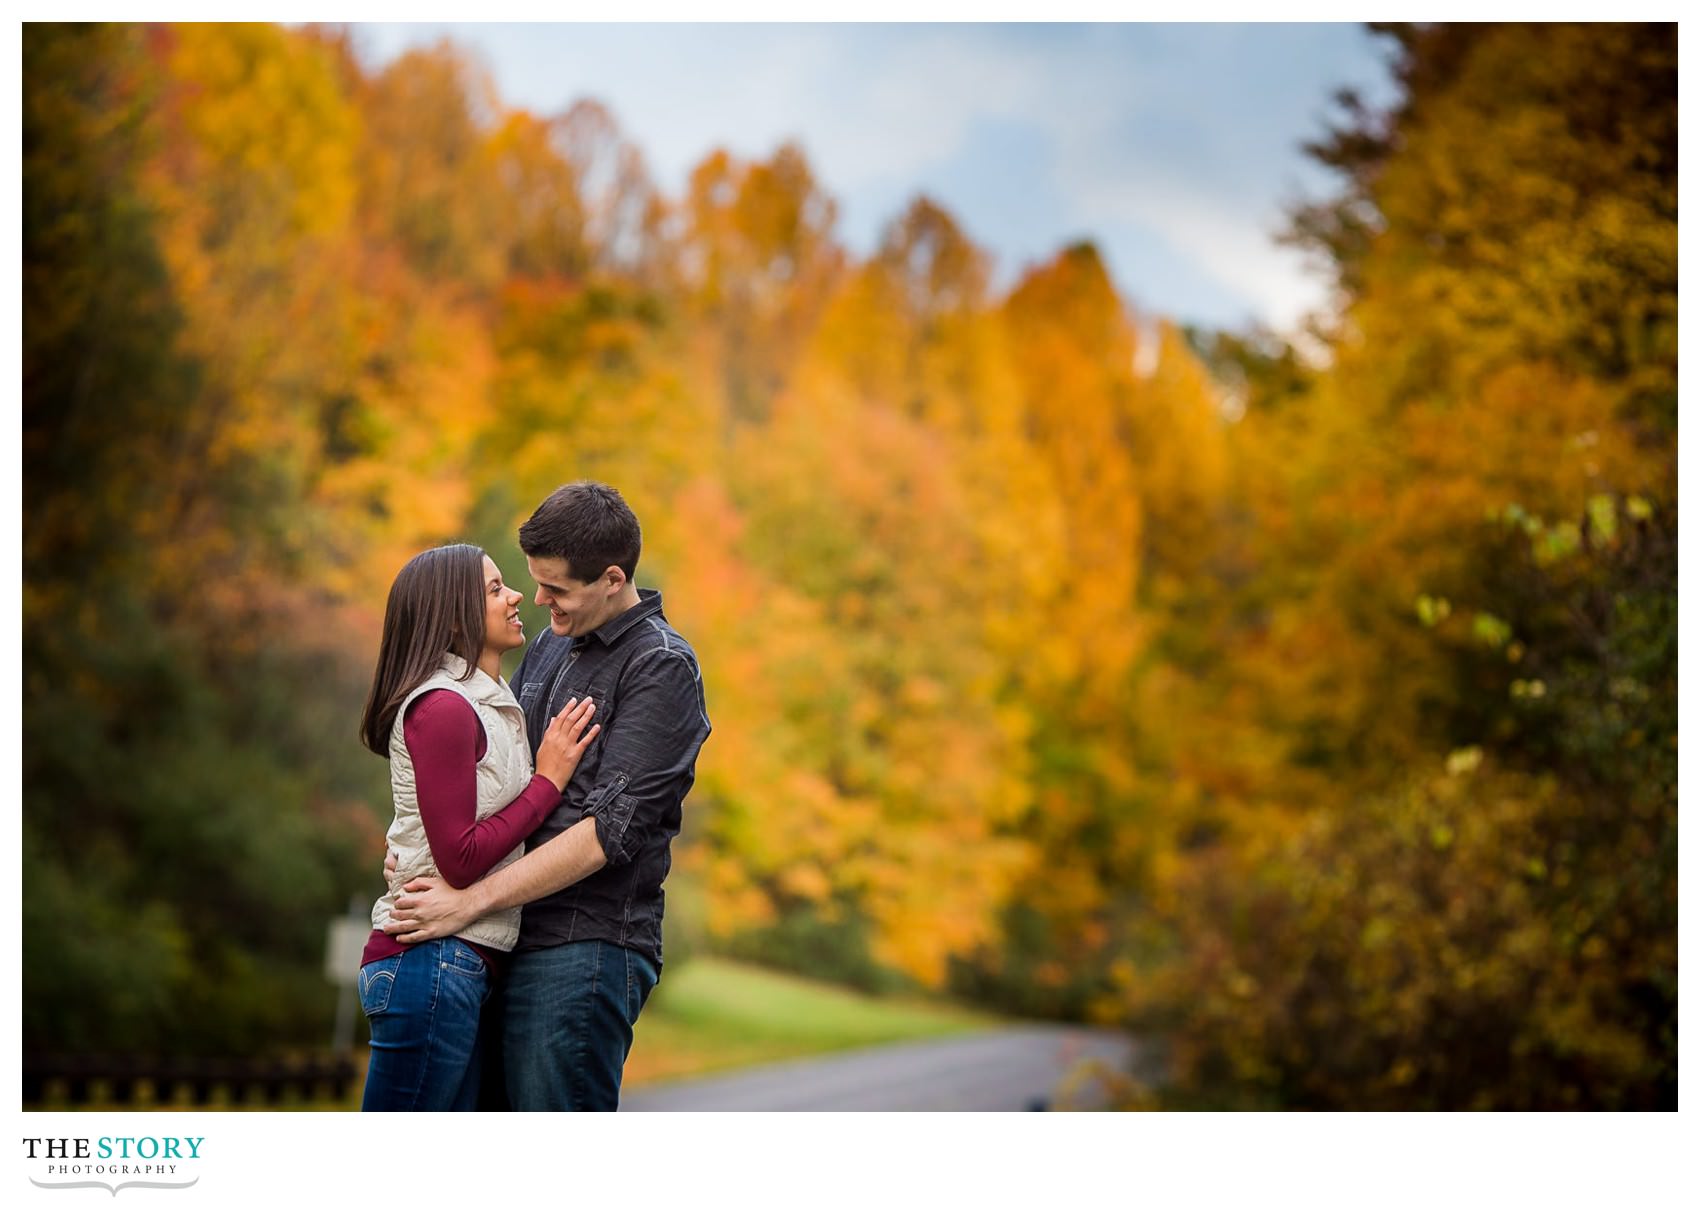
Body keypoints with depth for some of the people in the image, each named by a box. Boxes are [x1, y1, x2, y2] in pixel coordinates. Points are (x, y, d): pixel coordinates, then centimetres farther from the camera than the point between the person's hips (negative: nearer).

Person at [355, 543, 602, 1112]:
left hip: (462, 963, 10)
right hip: (431, 959, -10)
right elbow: (460, 859, -16)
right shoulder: (441, 707, -11)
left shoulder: (489, 704, 18)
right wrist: (548, 780, -9)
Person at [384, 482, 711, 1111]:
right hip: (522, 941, 8)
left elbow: (610, 829, -17)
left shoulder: (661, 668, -9)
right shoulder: (548, 648, 17)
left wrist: (470, 901, -18)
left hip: (586, 947, -8)